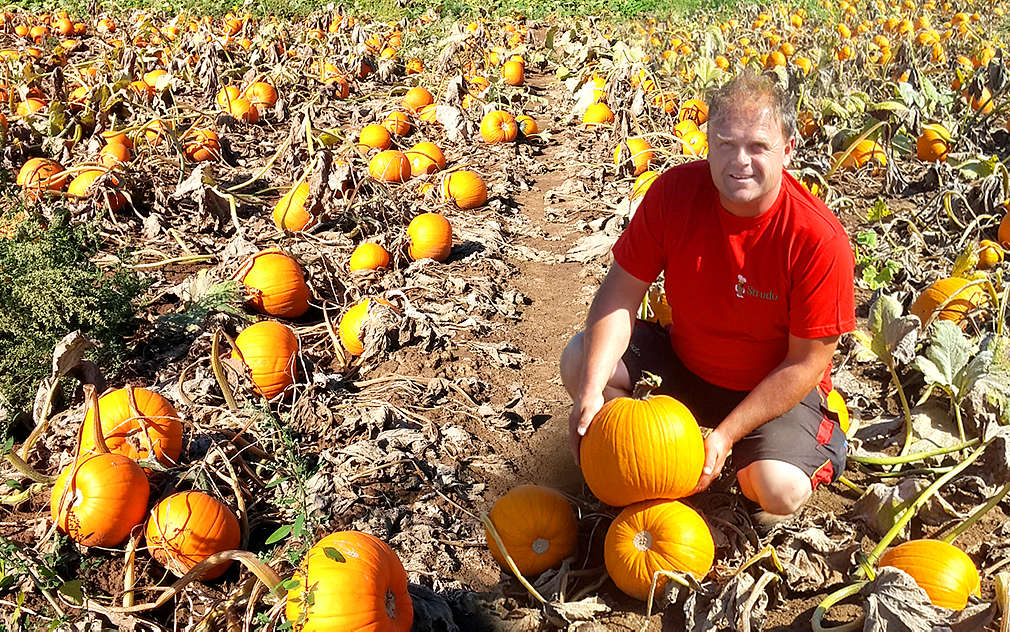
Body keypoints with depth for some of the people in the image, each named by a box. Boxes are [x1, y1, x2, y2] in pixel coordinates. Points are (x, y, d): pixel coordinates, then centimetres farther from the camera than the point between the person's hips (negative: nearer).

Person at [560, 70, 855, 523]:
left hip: (775, 389, -3)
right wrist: (591, 392, -27)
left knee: (780, 491, -28)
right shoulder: (674, 191, -18)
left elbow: (806, 363, -20)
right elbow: (622, 292, -15)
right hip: (682, 360, 3)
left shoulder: (819, 241, -27)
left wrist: (726, 435, -25)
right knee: (579, 360, -16)